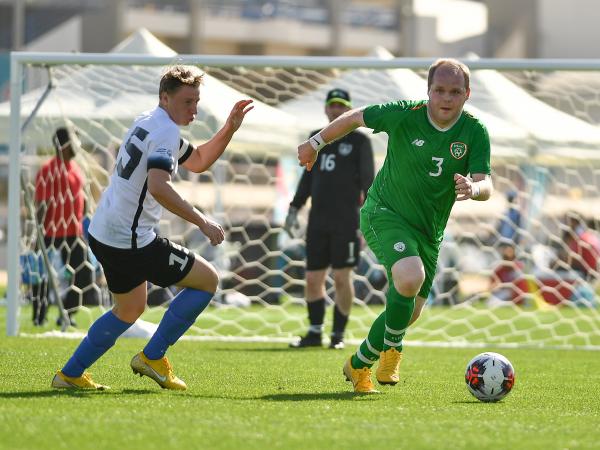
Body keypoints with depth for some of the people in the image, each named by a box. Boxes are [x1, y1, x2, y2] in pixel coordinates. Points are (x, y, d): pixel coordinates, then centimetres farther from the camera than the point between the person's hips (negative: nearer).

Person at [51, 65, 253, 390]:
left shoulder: (148, 123, 15)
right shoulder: (165, 131, -17)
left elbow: (198, 161, 26)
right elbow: (158, 187, -32)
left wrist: (229, 128, 13)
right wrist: (202, 221, -28)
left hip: (104, 234, 10)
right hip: (130, 241, -10)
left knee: (130, 309, 27)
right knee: (207, 280, 0)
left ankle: (69, 375, 25)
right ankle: (152, 357, 1)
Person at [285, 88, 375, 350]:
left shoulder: (359, 141, 1)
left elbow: (368, 180, -3)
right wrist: (294, 208, 14)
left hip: (346, 222, -5)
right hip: (318, 221, 5)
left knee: (342, 278, -4)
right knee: (312, 279, 3)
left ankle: (338, 334, 5)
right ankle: (315, 333, 13)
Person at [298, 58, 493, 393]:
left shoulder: (475, 133, -11)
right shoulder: (404, 115, -16)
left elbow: (486, 186, -17)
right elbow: (356, 117, 0)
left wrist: (473, 189, -42)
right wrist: (316, 143, 10)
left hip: (429, 231, 4)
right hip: (384, 213, -4)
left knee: (408, 312, 11)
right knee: (410, 278, -31)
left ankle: (360, 363, 40)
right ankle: (391, 348, -5)